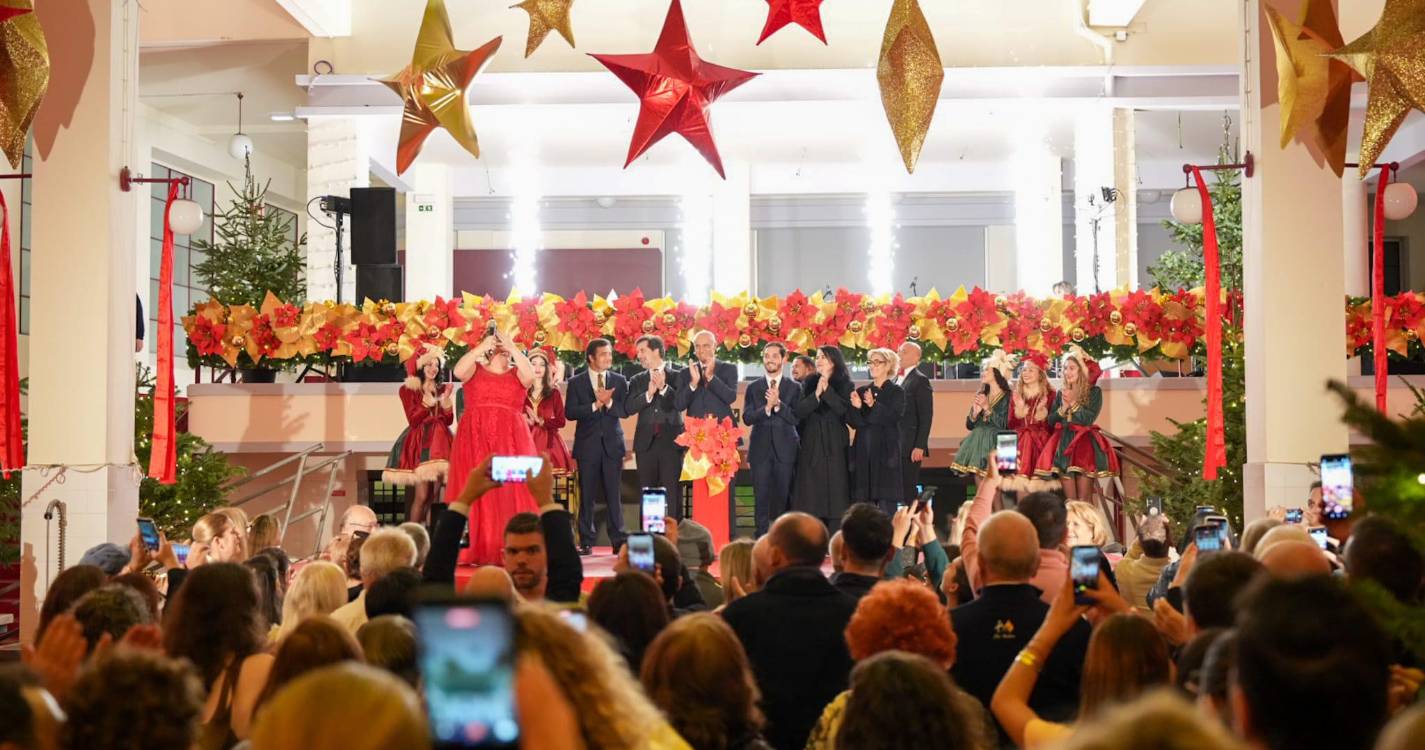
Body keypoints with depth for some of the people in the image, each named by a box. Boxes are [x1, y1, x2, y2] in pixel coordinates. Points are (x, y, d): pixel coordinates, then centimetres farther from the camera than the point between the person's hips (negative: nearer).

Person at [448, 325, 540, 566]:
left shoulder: (517, 374, 13)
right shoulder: (475, 370, 11)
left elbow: (530, 374, -9)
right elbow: (458, 370, -10)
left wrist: (512, 346, -11)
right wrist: (482, 346, -14)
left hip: (511, 441, 1)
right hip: (475, 439, -1)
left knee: (511, 493, -6)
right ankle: (476, 550, -5)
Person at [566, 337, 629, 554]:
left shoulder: (619, 381, 9)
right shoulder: (576, 382, 4)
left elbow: (624, 411, 0)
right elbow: (570, 412, -7)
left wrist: (609, 403, -17)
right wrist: (595, 404, -16)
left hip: (612, 443, 1)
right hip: (588, 444, -1)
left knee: (614, 493, -1)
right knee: (587, 495, 2)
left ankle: (619, 539, 2)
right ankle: (587, 542, 6)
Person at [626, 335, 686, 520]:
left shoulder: (677, 375, 4)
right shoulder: (638, 380, 13)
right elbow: (628, 408, 1)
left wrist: (664, 388, -18)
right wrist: (648, 394, -12)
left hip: (671, 440, -3)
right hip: (646, 441, 4)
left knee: (672, 493, -5)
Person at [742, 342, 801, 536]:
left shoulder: (794, 388, 6)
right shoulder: (753, 387, 10)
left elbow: (796, 418, -4)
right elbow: (747, 418, 0)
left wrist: (778, 404, -16)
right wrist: (766, 408, -15)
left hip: (785, 449, -1)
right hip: (760, 449, 1)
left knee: (784, 496, 0)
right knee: (761, 496, -1)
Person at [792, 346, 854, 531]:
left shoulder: (845, 384, 4)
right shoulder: (808, 383, 10)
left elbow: (843, 408, -12)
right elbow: (799, 411, 0)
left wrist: (826, 388, -14)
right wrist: (817, 393, -11)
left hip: (835, 445, -2)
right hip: (811, 444, 2)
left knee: (835, 489, -5)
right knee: (811, 492, -2)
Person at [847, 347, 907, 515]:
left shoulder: (896, 392, 2)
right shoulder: (862, 391, 15)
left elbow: (892, 418, -12)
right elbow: (854, 422, 8)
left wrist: (874, 405, -25)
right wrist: (856, 408, -12)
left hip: (885, 452, -5)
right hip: (863, 452, 5)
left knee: (886, 503, -8)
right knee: (861, 502, 2)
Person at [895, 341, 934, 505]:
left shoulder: (920, 380, -6)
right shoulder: (895, 379, 18)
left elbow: (926, 416, -11)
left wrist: (919, 446, -16)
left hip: (910, 447, -7)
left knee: (908, 491, -6)